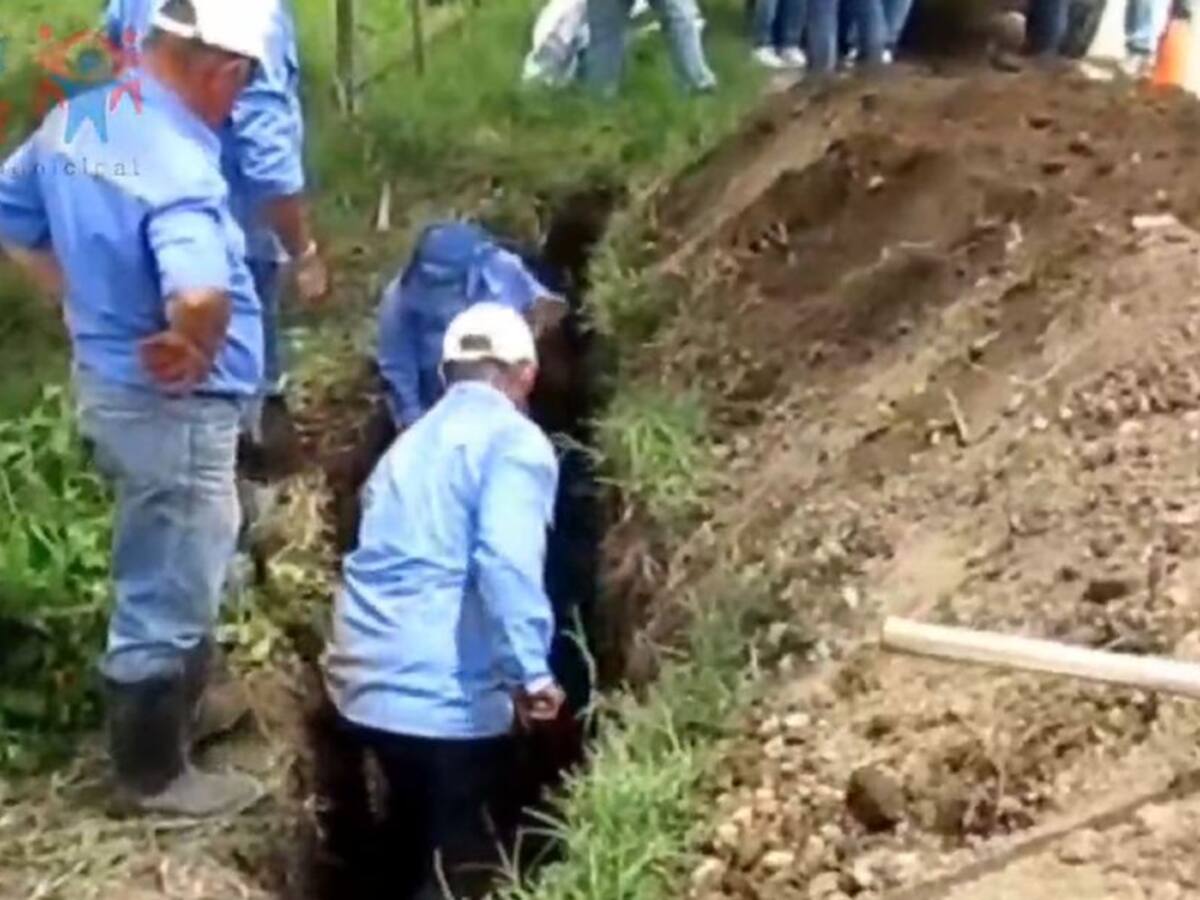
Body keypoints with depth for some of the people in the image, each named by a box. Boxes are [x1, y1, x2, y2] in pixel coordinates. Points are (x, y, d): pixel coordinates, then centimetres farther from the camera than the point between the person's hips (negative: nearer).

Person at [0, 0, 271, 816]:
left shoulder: (75, 119, -1)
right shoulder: (177, 167, -29)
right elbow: (200, 296, -46)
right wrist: (197, 348, -25)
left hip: (109, 380, 9)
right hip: (174, 408, -9)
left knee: (172, 576, 28)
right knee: (167, 593, 9)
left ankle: (177, 711, 48)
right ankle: (155, 772, 27)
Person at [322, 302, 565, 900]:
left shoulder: (412, 442, 19)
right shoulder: (514, 441, -7)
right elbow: (507, 561, -24)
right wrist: (531, 671, -19)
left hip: (366, 682, 8)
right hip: (444, 692, -8)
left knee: (416, 849, 25)